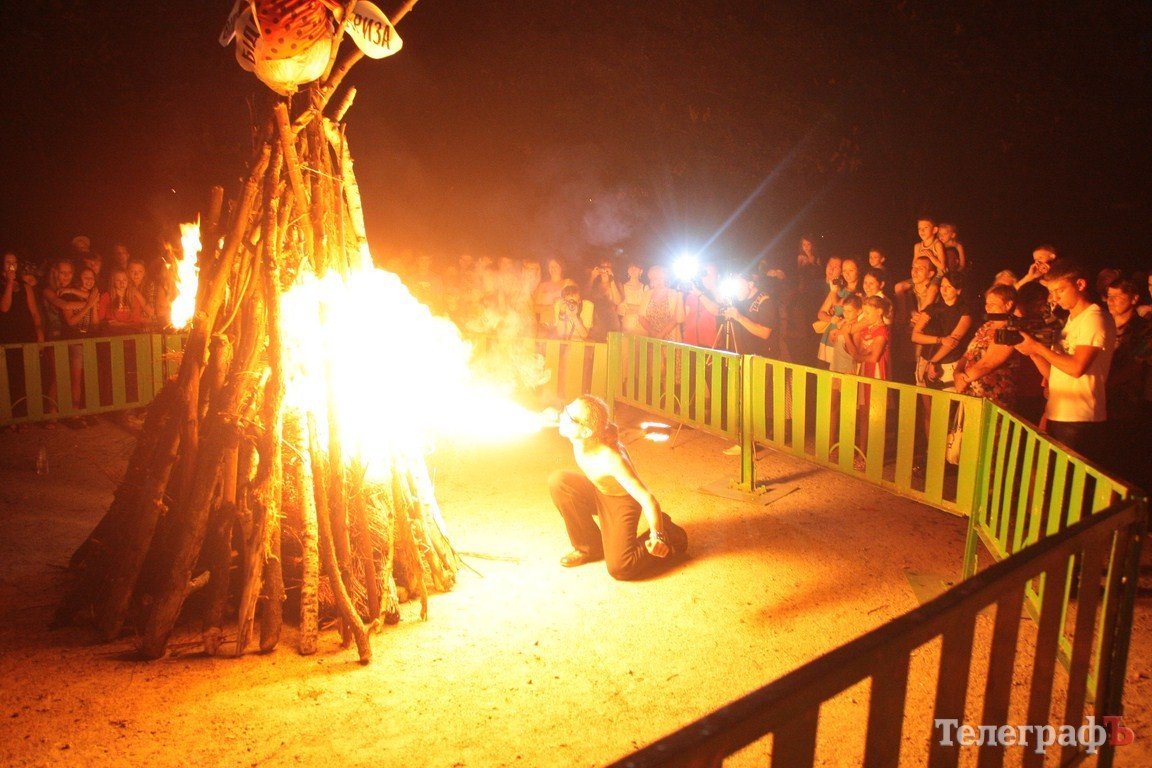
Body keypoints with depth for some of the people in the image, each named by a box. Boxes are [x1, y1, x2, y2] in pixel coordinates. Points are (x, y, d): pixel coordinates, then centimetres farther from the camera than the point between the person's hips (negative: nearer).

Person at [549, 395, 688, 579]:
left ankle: (671, 537, 11)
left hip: (621, 502, -7)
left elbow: (647, 499, -34)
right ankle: (589, 547, 1)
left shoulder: (612, 460, -39)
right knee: (558, 482, -17)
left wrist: (657, 537, -29)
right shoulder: (577, 441, -24)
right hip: (597, 492, 7)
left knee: (618, 568, -15)